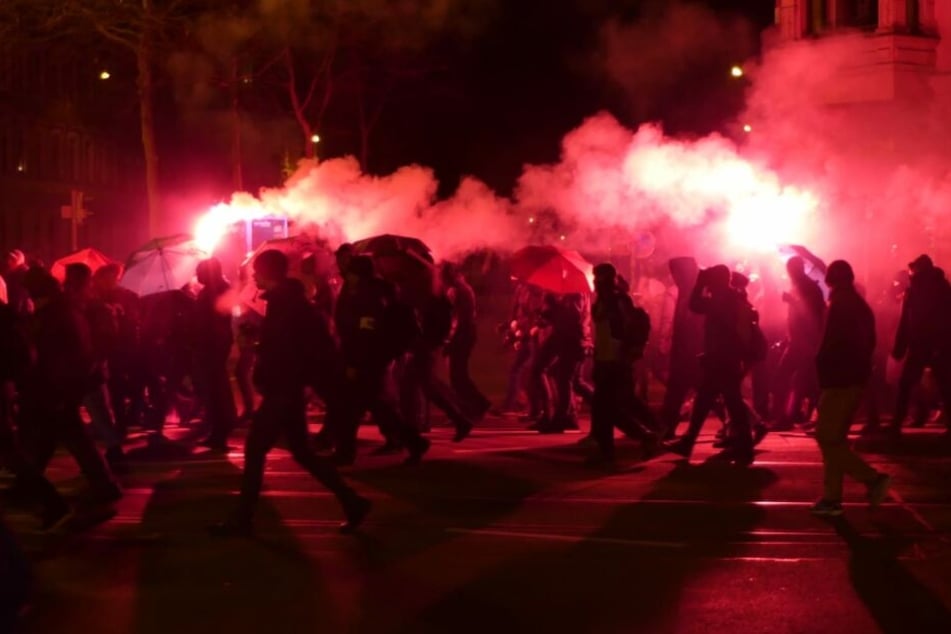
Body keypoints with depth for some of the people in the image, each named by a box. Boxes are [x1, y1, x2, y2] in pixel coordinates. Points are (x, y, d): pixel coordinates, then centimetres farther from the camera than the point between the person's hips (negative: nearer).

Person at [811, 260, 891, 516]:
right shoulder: (861, 306, 13)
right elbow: (869, 342, 17)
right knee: (834, 438, 12)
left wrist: (821, 370, -8)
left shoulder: (840, 306, -15)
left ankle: (873, 478, -11)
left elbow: (831, 344, -20)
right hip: (855, 378, 9)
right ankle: (832, 497, 11)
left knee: (828, 437, -6)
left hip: (840, 380, -9)